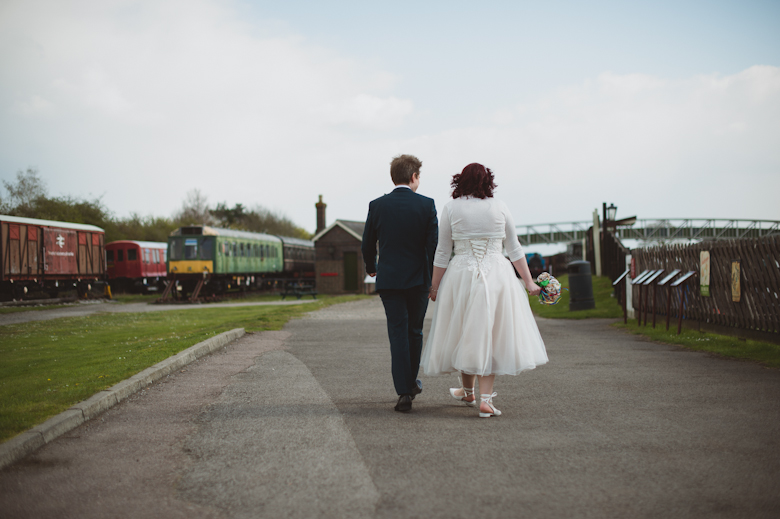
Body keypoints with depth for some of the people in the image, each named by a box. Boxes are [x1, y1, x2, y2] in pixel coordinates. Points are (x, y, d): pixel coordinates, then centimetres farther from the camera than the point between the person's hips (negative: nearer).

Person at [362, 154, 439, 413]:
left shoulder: (377, 205, -1)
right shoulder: (427, 205, -5)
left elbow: (368, 244, 6)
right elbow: (434, 244, -7)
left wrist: (371, 268, 25)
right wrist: (434, 280, 4)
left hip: (389, 278, 0)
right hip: (418, 278, 0)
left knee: (397, 333, 2)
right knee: (415, 331, 16)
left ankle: (404, 391, -5)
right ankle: (411, 381, 32)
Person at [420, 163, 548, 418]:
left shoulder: (451, 208, 0)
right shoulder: (499, 207, 3)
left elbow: (442, 253, 1)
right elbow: (514, 249, 6)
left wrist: (435, 286, 10)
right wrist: (528, 282, 13)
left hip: (461, 275, 0)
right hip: (497, 275, 0)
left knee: (464, 332, 14)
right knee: (491, 334, 6)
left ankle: (468, 391, 32)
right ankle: (485, 399, -1)